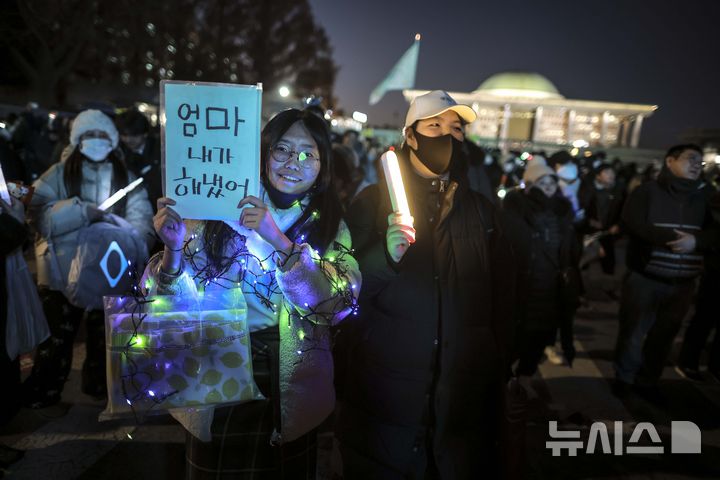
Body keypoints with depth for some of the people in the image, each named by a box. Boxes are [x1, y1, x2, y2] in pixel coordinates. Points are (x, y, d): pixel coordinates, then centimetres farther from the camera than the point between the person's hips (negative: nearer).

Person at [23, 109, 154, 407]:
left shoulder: (125, 178, 7)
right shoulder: (58, 175, 2)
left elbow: (141, 219, -5)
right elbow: (39, 215, -12)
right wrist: (83, 210, -23)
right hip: (63, 272, -2)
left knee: (105, 337, 16)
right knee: (56, 338, 3)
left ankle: (100, 387, 35)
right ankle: (41, 396, 22)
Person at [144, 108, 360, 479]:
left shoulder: (330, 225, -3)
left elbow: (341, 301, -19)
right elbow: (184, 299, -7)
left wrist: (279, 241, -29)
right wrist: (175, 248, -27)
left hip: (288, 385, 1)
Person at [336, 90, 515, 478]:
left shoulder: (481, 210, 6)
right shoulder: (375, 201, -1)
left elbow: (501, 300, 11)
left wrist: (496, 375, 12)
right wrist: (386, 255, -26)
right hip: (385, 392, -2)